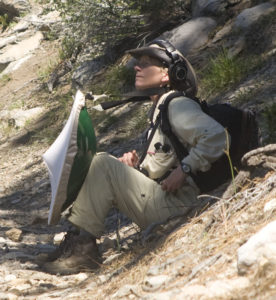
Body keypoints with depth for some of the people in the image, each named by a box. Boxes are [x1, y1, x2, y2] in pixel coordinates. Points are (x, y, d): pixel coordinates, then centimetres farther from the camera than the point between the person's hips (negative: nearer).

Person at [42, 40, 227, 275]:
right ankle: (78, 240, -2)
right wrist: (137, 165, 8)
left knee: (102, 164, -16)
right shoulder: (161, 109, 22)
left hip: (172, 204, -10)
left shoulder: (179, 106, -10)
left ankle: (83, 244, -15)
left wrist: (185, 169, -23)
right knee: (102, 165, 10)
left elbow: (215, 135, -26)